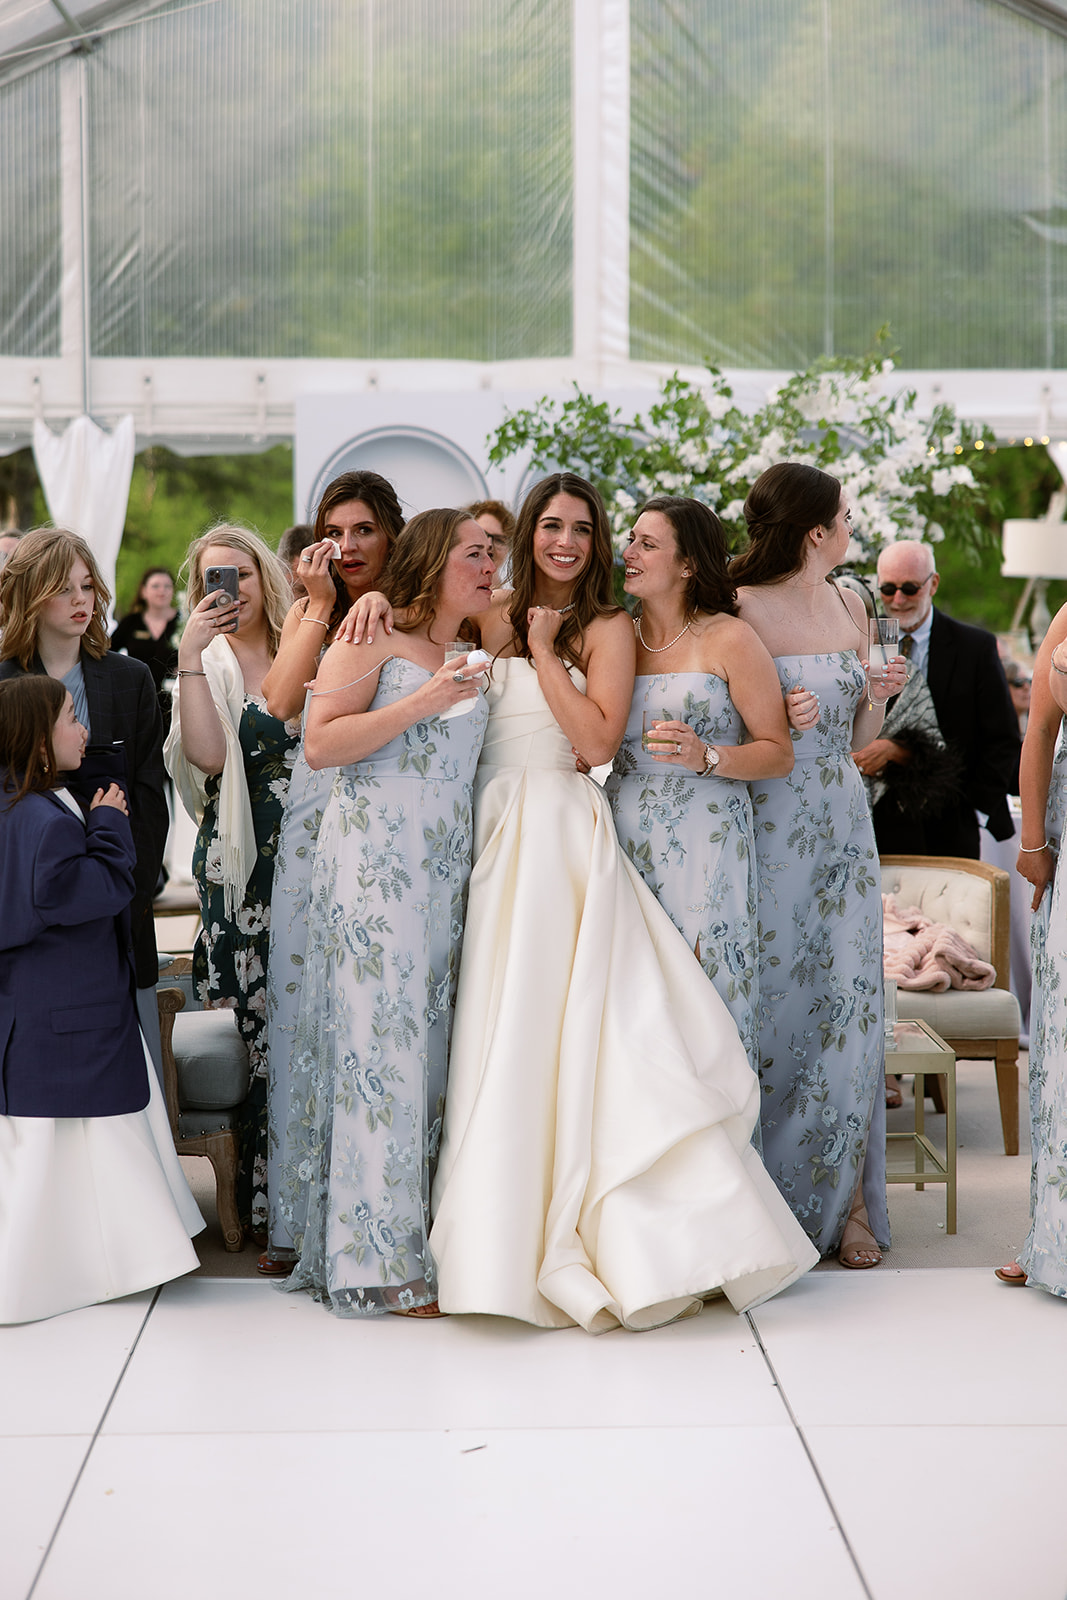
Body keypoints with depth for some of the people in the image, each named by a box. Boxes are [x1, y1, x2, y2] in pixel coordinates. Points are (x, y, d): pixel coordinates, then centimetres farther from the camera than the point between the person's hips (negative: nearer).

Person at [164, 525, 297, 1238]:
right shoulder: (208, 665, 5)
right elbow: (209, 754, -11)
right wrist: (191, 657, -14)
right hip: (247, 871, -1)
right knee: (267, 1029, -2)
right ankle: (268, 1205, 8)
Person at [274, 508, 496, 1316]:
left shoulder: (471, 662, 20)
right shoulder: (371, 641, -1)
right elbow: (320, 743, -11)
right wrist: (421, 704, -15)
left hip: (445, 868, 7)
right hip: (373, 859, -7)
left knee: (427, 1036, 4)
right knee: (381, 1036, -9)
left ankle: (409, 1237, 8)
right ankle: (379, 1259, -6)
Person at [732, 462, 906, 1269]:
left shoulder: (849, 605, 11)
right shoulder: (739, 611, -9)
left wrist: (879, 696, -2)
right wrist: (773, 722, -20)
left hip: (843, 825, 5)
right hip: (767, 826, -5)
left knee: (848, 1003, 2)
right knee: (773, 1005, 0)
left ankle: (847, 1201, 11)